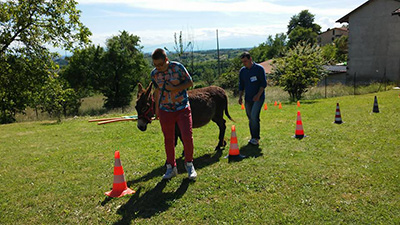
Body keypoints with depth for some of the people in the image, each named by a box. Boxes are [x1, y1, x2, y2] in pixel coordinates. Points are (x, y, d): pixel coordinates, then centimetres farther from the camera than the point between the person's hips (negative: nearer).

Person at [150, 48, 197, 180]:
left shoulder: (178, 67, -10)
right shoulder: (154, 73, 0)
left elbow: (190, 82, -4)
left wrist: (176, 89, -18)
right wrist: (156, 108, 16)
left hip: (182, 108, -3)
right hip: (165, 110, 3)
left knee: (187, 137, -7)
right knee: (168, 140, 8)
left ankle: (189, 164, 16)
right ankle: (171, 167, 23)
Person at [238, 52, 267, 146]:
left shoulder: (259, 68, -6)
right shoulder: (242, 71, 9)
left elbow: (264, 83, -7)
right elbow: (241, 85, 16)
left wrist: (258, 95, -16)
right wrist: (240, 96, 5)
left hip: (258, 98, -5)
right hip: (248, 98, 5)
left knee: (254, 116, -16)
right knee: (250, 118, 9)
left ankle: (256, 138, -8)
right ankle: (253, 138, 19)